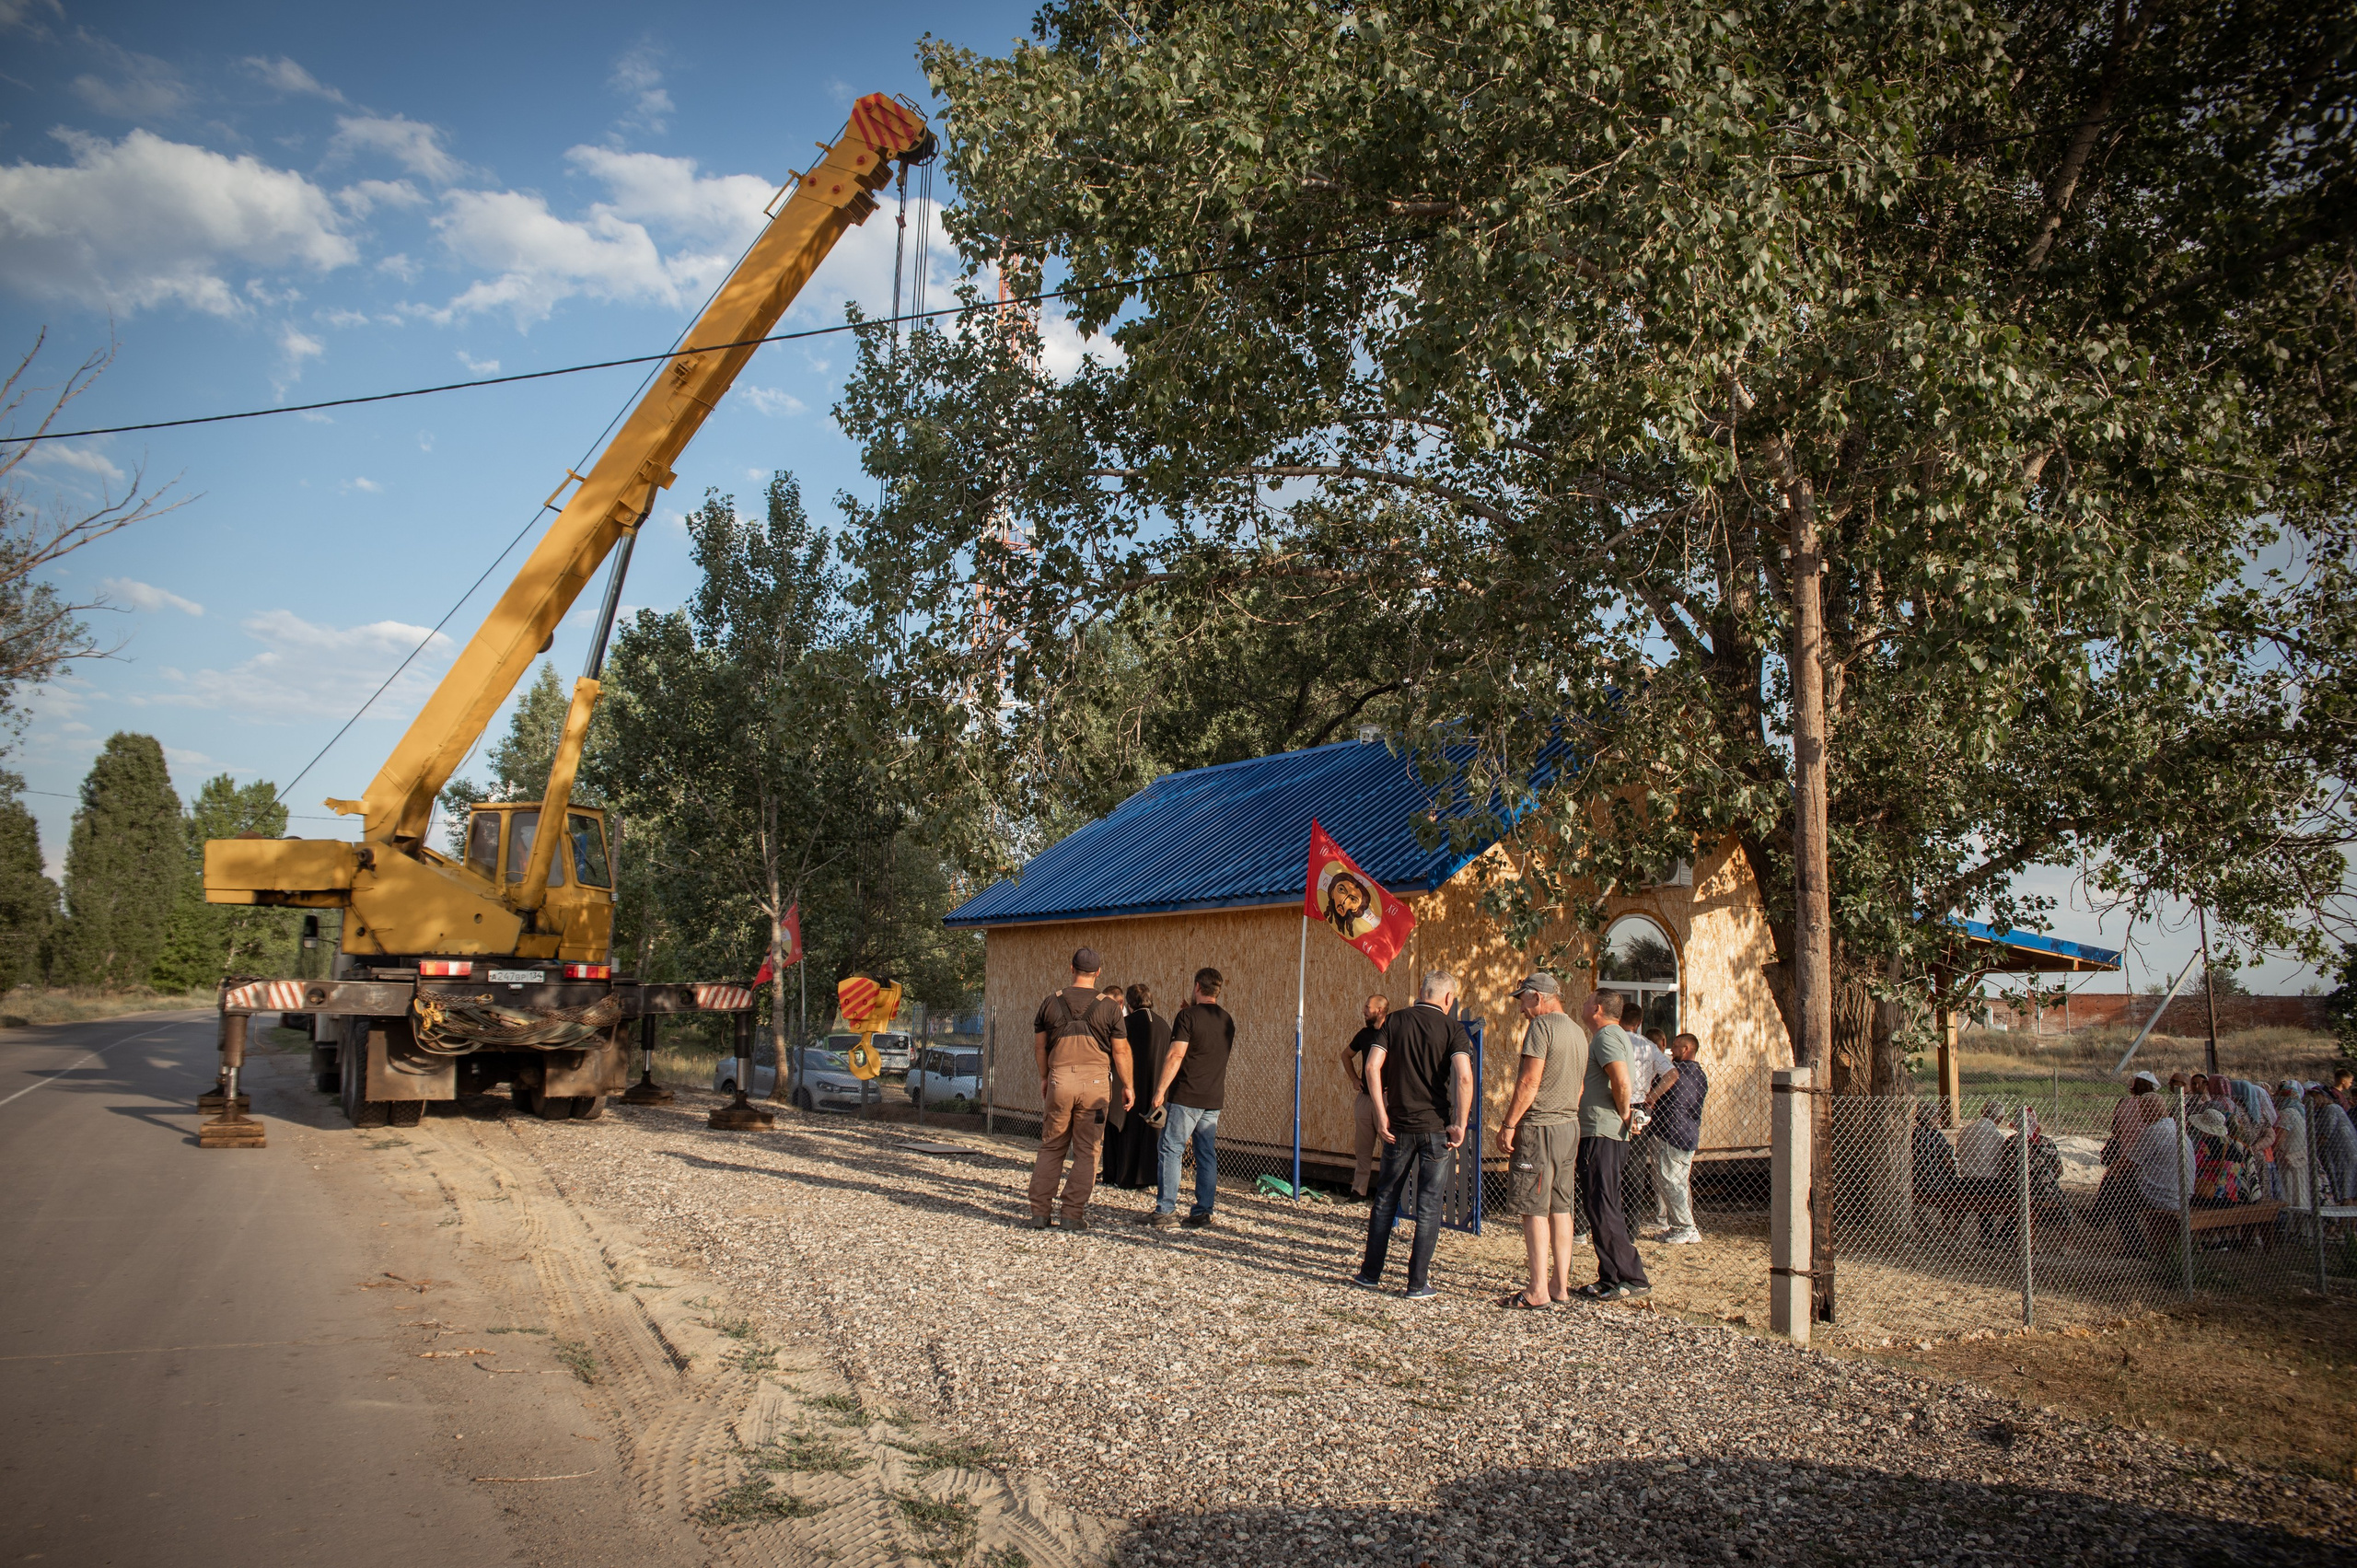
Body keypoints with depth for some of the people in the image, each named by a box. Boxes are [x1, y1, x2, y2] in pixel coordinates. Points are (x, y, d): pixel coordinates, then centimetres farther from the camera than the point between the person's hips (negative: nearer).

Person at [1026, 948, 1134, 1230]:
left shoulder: (1051, 1003, 4)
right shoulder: (1109, 1008, -1)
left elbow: (1039, 1046, 12)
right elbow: (1120, 1051, 2)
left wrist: (1044, 1078, 26)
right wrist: (1127, 1086, 12)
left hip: (1059, 1078, 2)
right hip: (1094, 1080, -2)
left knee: (1051, 1147, 11)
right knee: (1086, 1151, 5)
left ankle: (1040, 1212, 11)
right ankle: (1074, 1215, 5)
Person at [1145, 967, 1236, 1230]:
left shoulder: (1188, 1015, -9)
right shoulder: (1227, 1020, 11)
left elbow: (1176, 1055, -15)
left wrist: (1160, 1090, -13)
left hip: (1186, 1097, -6)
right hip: (1214, 1098, 6)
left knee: (1170, 1151, 0)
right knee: (1207, 1155, 8)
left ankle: (1166, 1211, -2)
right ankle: (1202, 1213, 7)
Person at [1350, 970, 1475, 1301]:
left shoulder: (1395, 1021, 3)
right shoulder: (1452, 1028, -5)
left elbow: (1372, 1066, -7)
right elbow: (1464, 1077, -19)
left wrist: (1382, 1115, -3)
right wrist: (1459, 1125, -12)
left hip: (1399, 1127, 2)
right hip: (1437, 1128, -2)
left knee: (1385, 1199, 14)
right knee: (1428, 1206, 5)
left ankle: (1370, 1274, 20)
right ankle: (1418, 1284, 7)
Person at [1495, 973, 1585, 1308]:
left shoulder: (1542, 1025, -12)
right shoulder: (1578, 1032, 15)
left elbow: (1530, 1081, -18)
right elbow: (1577, 1086, 17)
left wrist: (1508, 1125, -14)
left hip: (1540, 1127, -9)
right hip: (1570, 1126, 9)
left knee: (1535, 1210, -4)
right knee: (1561, 1208, 12)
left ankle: (1538, 1291, -4)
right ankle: (1560, 1285, 15)